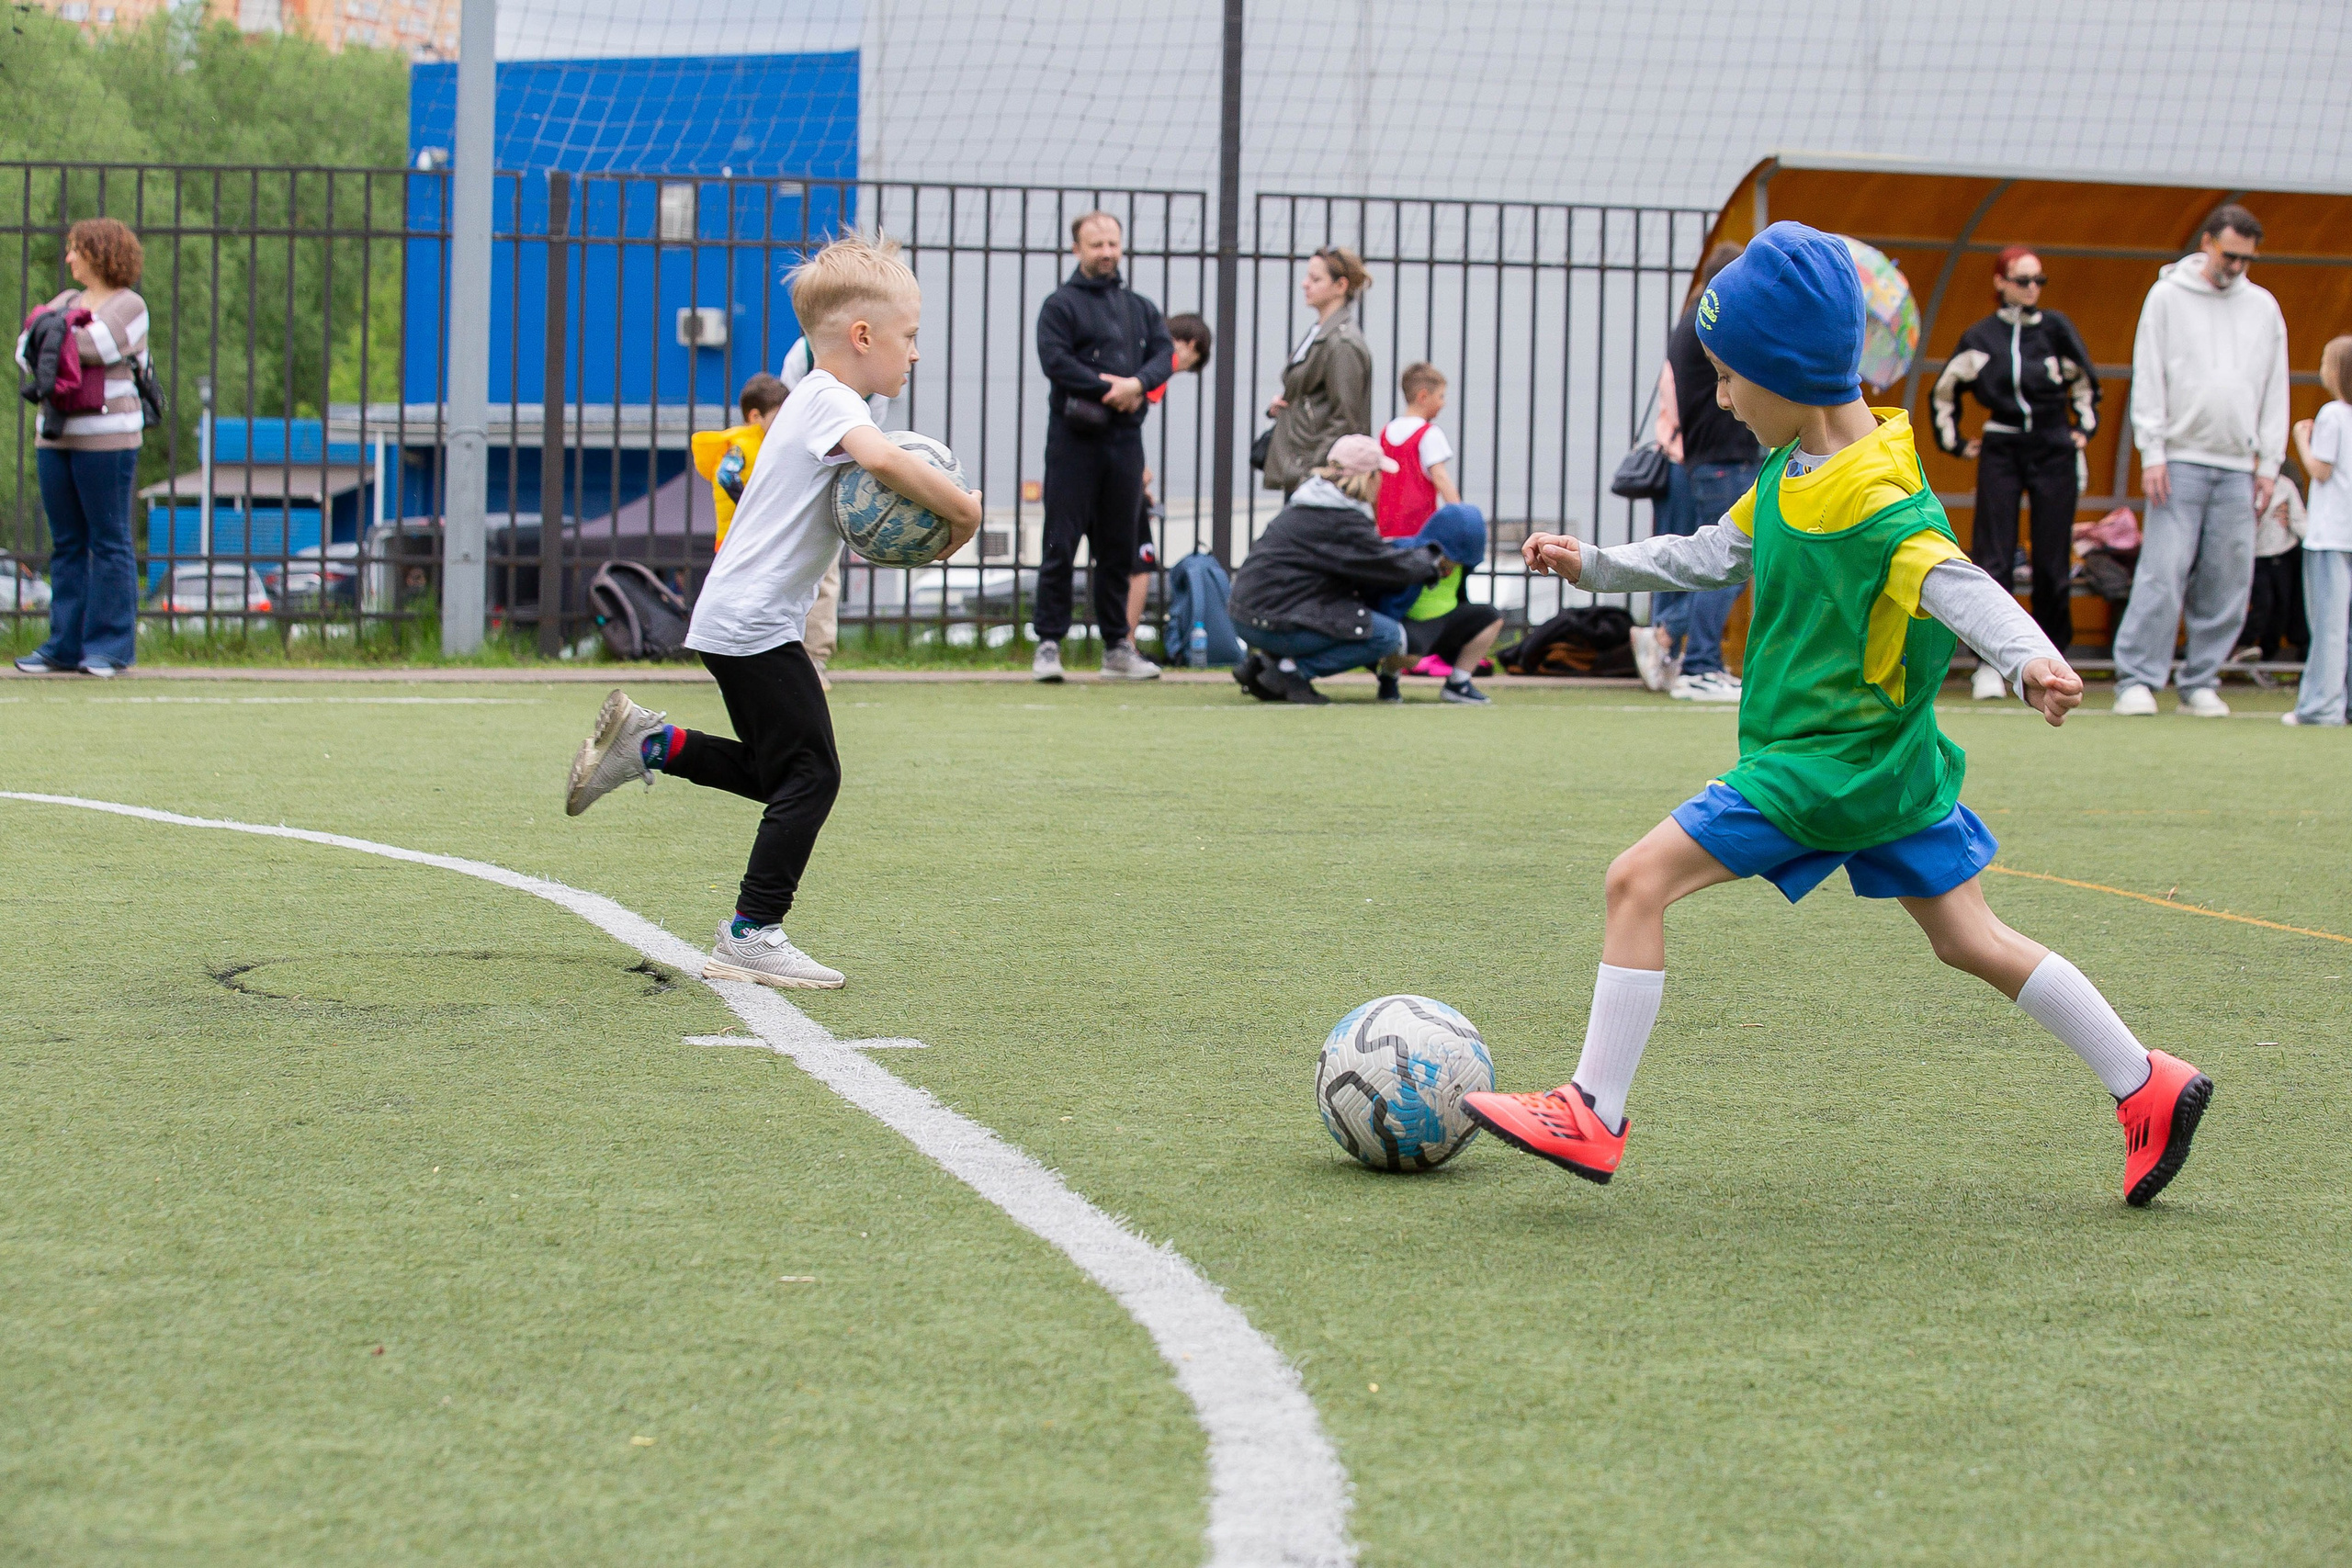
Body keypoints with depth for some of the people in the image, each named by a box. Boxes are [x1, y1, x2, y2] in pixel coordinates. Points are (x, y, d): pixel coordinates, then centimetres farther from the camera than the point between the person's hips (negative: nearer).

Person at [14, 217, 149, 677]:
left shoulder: (130, 306, -3)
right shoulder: (68, 302, 17)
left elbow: (95, 347, -19)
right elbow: (26, 350, 9)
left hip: (106, 438, -7)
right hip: (57, 435, 7)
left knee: (109, 541, -4)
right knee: (66, 544, 6)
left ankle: (111, 649, -1)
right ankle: (66, 647, 9)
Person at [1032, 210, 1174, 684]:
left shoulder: (1140, 307, 16)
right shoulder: (1061, 304, 0)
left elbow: (1165, 352, 6)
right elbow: (1055, 360, -13)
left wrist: (1137, 384, -14)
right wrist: (1109, 390, -15)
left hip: (1125, 437, 5)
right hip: (1074, 436, -5)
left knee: (1118, 547, 9)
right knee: (1061, 545, -6)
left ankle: (1117, 645, 14)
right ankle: (1049, 644, -4)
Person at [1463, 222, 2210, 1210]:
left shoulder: (1873, 499, -22)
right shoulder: (1791, 472, 8)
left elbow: (1954, 582, -34)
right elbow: (1719, 554, 21)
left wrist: (2029, 656, -51)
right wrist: (1595, 568, 22)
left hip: (1830, 762, -10)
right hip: (1884, 755, 10)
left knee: (1640, 879, -10)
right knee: (1972, 941, 14)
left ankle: (1592, 1116, -7)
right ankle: (2149, 1086, 16)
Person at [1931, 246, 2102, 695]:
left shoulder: (2055, 329, 0)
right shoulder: (1980, 338, 0)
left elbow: (2086, 383, 16)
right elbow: (1943, 391, 15)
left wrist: (2085, 428, 10)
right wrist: (1954, 443, 12)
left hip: (2054, 452, 0)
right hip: (2000, 453, 0)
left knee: (2052, 564, 2)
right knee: (1992, 560, -8)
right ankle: (1989, 666, -7)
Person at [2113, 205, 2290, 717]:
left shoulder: (2263, 307, 12)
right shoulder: (2168, 296, 3)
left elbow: (2275, 390, 13)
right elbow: (2148, 380, 0)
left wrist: (2269, 463, 6)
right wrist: (2151, 453, -7)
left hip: (2238, 468, 3)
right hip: (2180, 459, -3)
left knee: (2227, 583, 0)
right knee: (2163, 573, -10)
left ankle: (2201, 683, 7)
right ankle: (2137, 679, -8)